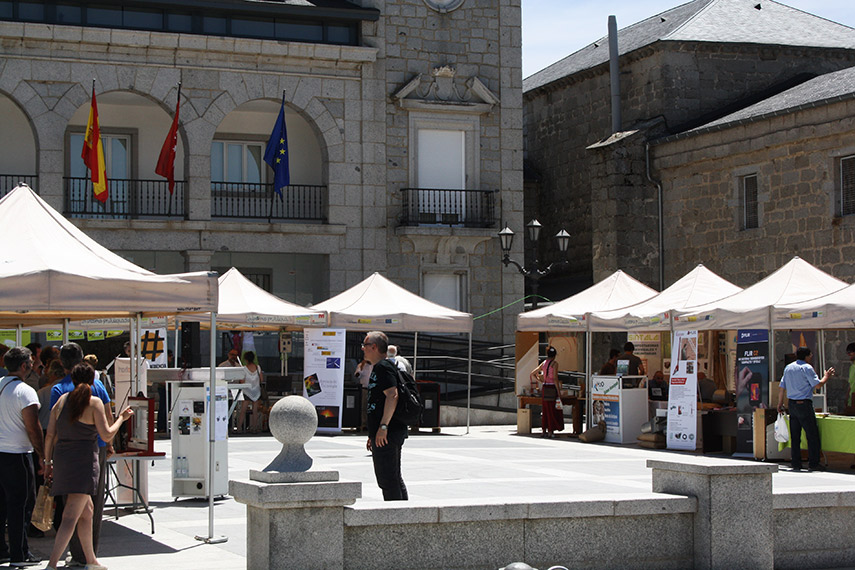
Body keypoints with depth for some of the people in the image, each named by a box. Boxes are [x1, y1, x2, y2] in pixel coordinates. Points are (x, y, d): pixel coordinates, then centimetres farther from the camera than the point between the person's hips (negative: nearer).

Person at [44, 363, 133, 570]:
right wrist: (121, 418, 7)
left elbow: (50, 434, 8)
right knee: (71, 517, -10)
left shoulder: (62, 400, 9)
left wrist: (48, 462, 15)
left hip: (62, 459, 7)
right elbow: (107, 435, -9)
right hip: (84, 460, -7)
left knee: (87, 511, 21)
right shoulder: (94, 402, -8)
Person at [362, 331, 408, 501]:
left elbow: (392, 395, -24)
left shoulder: (383, 367, -11)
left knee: (387, 479, -10)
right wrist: (372, 435, 26)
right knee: (395, 479, 14)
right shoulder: (378, 368, 22)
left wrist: (383, 426, -26)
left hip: (387, 434, -11)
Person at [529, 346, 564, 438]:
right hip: (552, 388, -6)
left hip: (544, 388, 6)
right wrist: (559, 392, -12)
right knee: (552, 410, 0)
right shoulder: (554, 364, -9)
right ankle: (550, 431, -1)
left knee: (545, 410, 11)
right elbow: (555, 379, -16)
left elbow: (532, 375, 12)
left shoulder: (543, 364, 8)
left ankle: (544, 431, 13)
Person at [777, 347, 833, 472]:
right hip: (804, 404, -7)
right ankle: (813, 464, -5)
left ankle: (796, 464, 9)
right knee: (812, 435, -2)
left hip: (791, 404, 7)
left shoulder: (788, 368, 12)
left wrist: (780, 403, 21)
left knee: (795, 436, 9)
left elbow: (782, 388, 14)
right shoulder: (807, 368, -9)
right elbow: (818, 384, -11)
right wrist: (826, 376, 6)